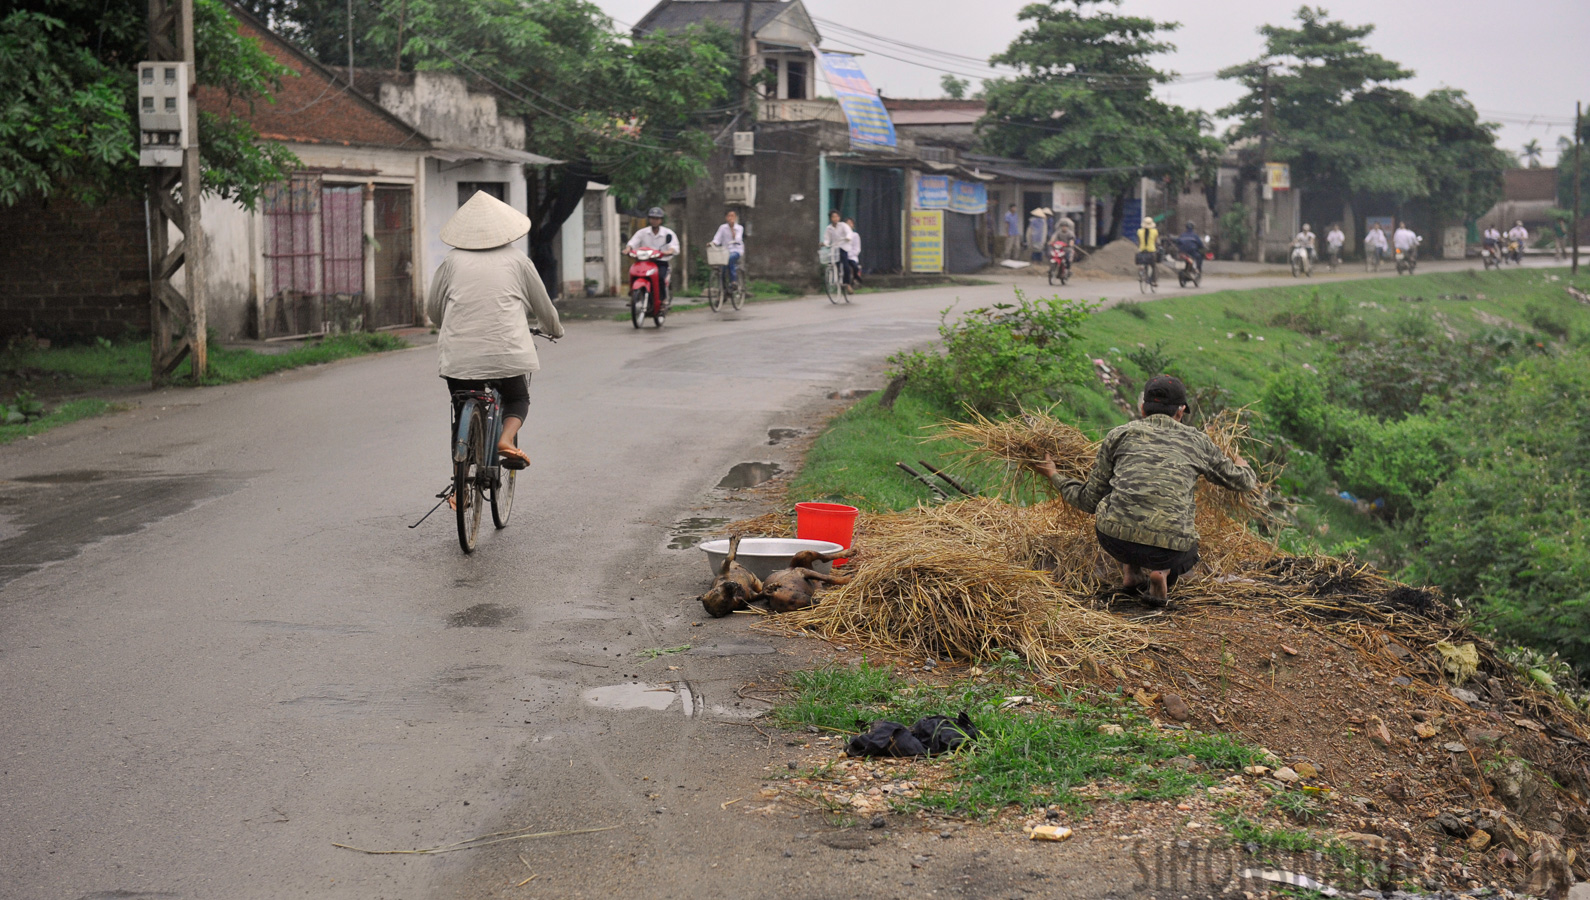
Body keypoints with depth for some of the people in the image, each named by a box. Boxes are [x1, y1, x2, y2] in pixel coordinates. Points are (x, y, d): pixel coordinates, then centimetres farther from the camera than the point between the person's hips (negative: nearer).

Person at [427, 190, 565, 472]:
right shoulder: (516, 259, 7)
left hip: (459, 353, 1)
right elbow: (542, 305, 17)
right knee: (517, 399, 24)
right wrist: (555, 330, 38)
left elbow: (433, 308, 17)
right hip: (506, 351, -1)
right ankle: (507, 439, -7)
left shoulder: (453, 260, 8)